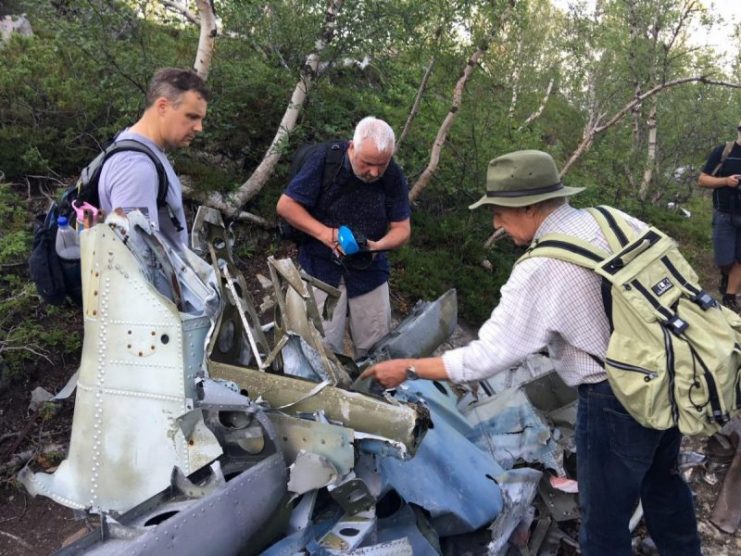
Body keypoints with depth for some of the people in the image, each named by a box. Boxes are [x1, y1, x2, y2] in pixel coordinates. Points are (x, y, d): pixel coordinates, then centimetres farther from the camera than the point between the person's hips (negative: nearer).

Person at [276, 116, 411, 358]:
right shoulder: (325, 161, -16)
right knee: (325, 346, -4)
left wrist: (379, 245, -23)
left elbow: (402, 228, -1)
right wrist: (324, 233, -23)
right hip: (322, 266, -2)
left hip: (370, 270, 3)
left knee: (376, 347, 9)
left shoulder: (394, 176, -8)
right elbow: (286, 205, -11)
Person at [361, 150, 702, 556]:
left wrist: (408, 369, -12)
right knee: (662, 481, 31)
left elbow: (489, 355, -22)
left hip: (618, 399, -8)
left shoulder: (539, 270, -23)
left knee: (605, 521, 11)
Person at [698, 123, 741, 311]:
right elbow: (702, 180, -3)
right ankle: (726, 277, 35)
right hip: (724, 215, -2)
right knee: (725, 260, 2)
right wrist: (725, 181, -19)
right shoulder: (722, 152, -4)